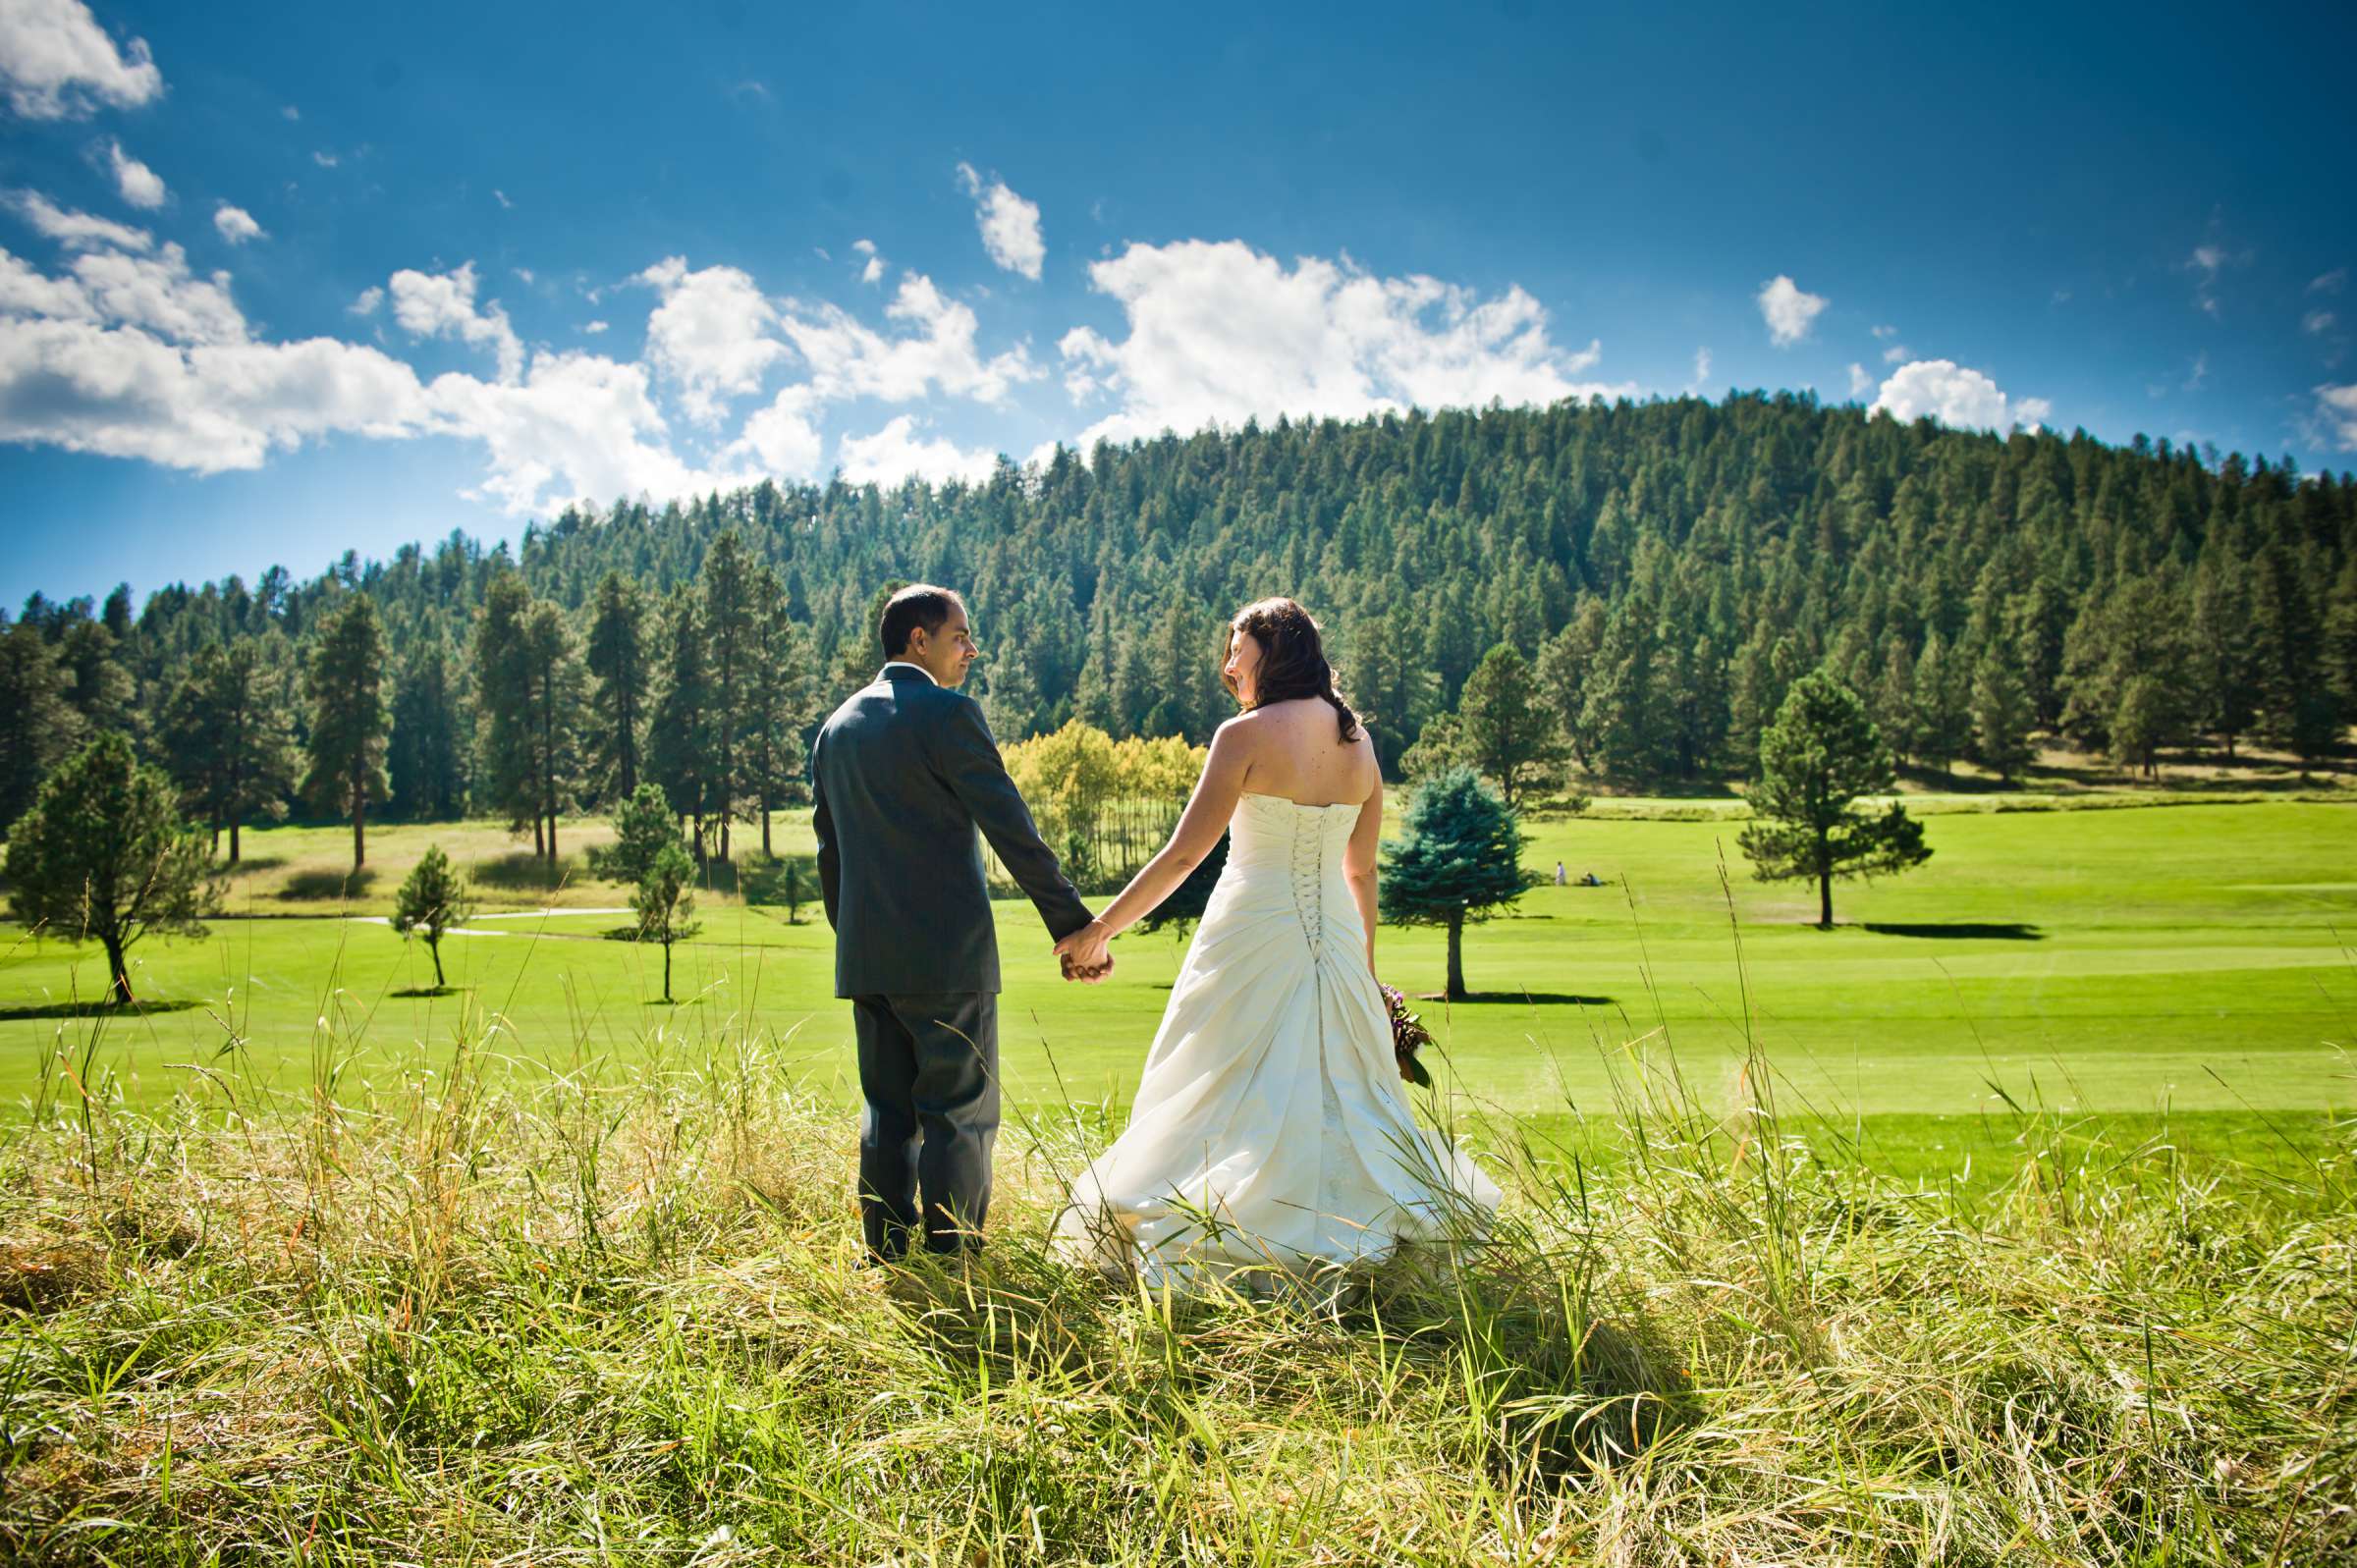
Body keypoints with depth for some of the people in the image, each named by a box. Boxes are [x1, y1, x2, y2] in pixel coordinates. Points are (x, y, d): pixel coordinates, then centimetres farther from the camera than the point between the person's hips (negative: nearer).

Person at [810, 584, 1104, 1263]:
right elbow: (1013, 830, -12)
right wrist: (1075, 925, -9)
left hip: (865, 958, 7)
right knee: (961, 1115, 1)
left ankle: (888, 1264, 17)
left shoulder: (836, 727, 14)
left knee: (887, 1114, 13)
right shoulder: (948, 712, -8)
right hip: (947, 952, -7)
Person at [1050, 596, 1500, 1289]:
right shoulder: (1358, 740, 6)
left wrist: (1099, 929, -6)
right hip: (1334, 935, 6)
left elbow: (1183, 854, -14)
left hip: (1255, 933, -6)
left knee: (1233, 1097, 3)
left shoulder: (1246, 735, -12)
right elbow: (1361, 870, 13)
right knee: (1342, 1088, 16)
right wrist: (1365, 965, 23)